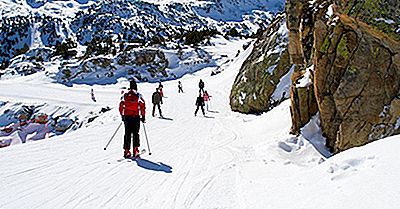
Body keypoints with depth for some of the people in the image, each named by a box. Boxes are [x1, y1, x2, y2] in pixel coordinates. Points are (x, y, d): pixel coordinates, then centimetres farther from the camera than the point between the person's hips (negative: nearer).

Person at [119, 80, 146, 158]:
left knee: (127, 134, 9)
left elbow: (121, 106, 6)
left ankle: (126, 151, 7)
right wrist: (143, 116, 1)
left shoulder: (125, 95, 3)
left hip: (127, 116, 2)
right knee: (135, 134, 8)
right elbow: (142, 106, -6)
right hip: (136, 117, -2)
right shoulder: (138, 96, -4)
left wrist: (122, 115, 15)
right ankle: (135, 151, 2)